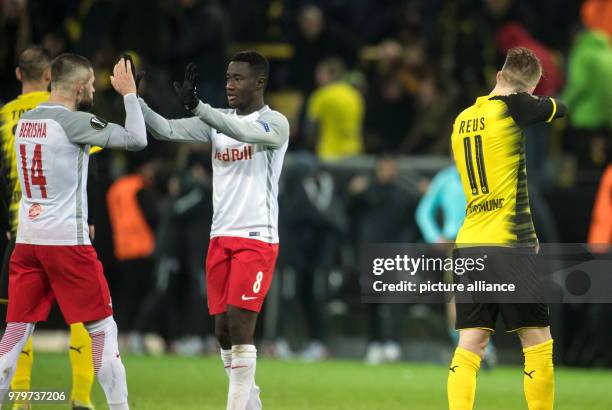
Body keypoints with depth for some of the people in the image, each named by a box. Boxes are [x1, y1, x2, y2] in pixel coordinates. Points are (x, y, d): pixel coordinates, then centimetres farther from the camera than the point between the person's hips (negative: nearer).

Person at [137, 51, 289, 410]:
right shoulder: (217, 121, 11)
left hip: (256, 238, -6)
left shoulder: (275, 123, -6)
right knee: (223, 329, 5)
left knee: (239, 323, -14)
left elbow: (245, 132, -28)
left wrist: (197, 106, -38)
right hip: (221, 238, 6)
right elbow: (167, 130, 2)